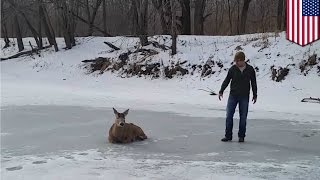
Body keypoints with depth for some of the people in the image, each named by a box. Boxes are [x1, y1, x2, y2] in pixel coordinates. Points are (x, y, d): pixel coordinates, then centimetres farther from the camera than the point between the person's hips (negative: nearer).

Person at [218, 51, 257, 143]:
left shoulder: (250, 70, -1)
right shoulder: (232, 69, -1)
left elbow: (253, 83, 8)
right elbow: (226, 80, 4)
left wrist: (255, 95, 9)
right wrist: (221, 91, -6)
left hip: (244, 97, 0)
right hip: (233, 96, 1)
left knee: (243, 117, 3)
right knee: (229, 116, -2)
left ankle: (241, 136, 15)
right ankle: (228, 135, 8)